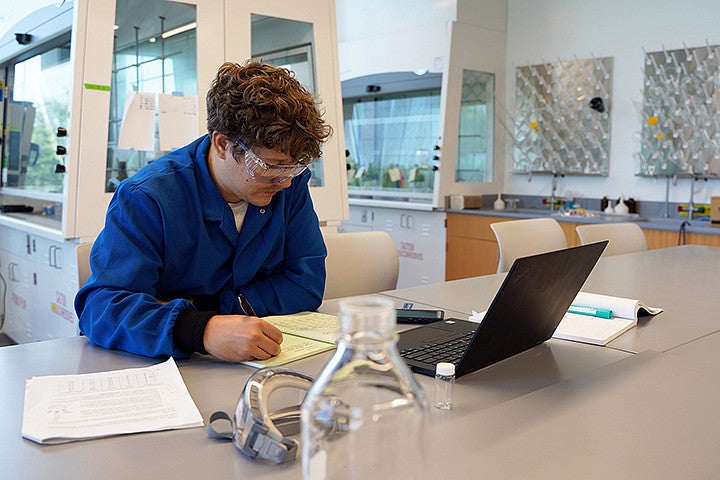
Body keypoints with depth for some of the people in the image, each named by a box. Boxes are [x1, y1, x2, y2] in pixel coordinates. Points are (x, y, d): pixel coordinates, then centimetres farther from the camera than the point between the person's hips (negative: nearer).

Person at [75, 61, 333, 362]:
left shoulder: (291, 182, -4)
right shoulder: (145, 198, -16)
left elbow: (307, 283, -4)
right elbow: (100, 306, -24)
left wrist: (203, 307, -15)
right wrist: (200, 329, -43)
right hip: (156, 363, -1)